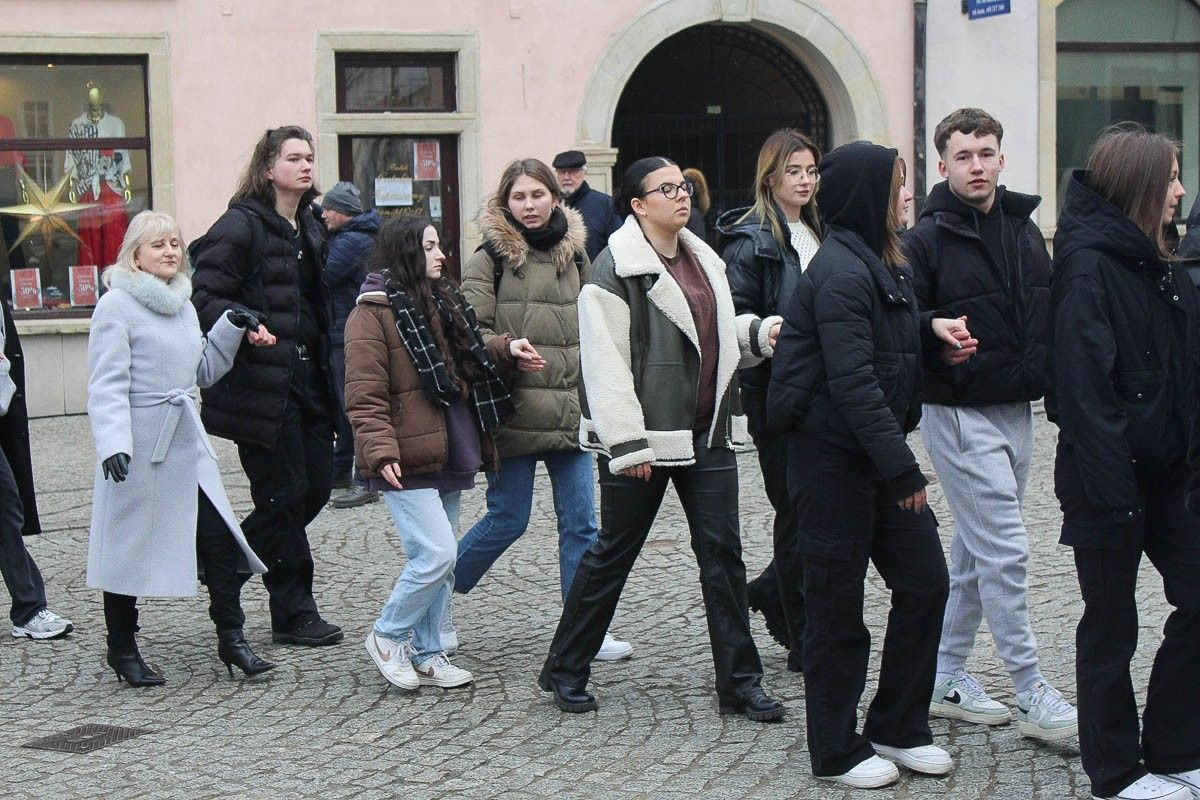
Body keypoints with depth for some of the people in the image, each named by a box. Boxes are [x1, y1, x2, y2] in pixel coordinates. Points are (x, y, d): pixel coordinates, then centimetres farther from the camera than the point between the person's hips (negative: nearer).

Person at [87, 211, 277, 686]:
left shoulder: (182, 304, 14)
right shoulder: (117, 306, -9)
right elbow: (107, 384, -16)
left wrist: (231, 329, 10)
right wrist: (112, 443, -28)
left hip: (188, 442, 7)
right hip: (141, 448, -7)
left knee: (219, 539, 1)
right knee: (130, 547, 4)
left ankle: (231, 639, 11)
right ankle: (122, 650, 18)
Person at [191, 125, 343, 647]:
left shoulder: (308, 229, 16)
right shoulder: (242, 225, -10)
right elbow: (206, 296, -15)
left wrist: (324, 376, 16)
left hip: (305, 381, 8)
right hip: (262, 384, -8)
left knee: (316, 486, 8)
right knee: (284, 494, -2)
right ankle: (293, 614, 9)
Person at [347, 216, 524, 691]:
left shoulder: (442, 302, 15)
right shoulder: (373, 312, -11)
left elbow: (467, 358, 29)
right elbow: (365, 395, -16)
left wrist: (505, 349, 11)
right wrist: (381, 452, -26)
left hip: (448, 456, 9)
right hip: (408, 463, -9)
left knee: (440, 561, 12)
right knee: (436, 554, -14)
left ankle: (426, 655, 22)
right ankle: (388, 637, 7)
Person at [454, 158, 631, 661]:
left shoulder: (574, 254, 13)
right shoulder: (491, 259, -4)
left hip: (570, 412, 5)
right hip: (513, 412, -5)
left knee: (581, 523, 3)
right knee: (507, 521, 1)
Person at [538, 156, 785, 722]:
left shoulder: (704, 260, 15)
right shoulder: (616, 268, -10)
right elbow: (605, 361, -15)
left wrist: (760, 334, 6)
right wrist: (626, 443, -20)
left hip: (708, 432, 7)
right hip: (646, 438, -7)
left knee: (722, 552, 5)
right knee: (614, 552, 4)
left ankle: (739, 682, 11)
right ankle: (565, 670, 20)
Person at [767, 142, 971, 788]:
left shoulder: (877, 262, 12)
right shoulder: (841, 272, -18)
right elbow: (853, 382, -25)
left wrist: (931, 327, 5)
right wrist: (903, 468, -26)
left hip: (877, 455, 9)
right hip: (834, 458, -9)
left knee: (924, 582, 10)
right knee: (838, 605, 2)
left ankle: (898, 727, 24)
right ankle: (837, 751, 14)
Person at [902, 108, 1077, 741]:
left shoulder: (1024, 229, 12)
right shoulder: (928, 239, -8)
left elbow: (1043, 316, 19)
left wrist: (1042, 377, 7)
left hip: (1016, 410, 7)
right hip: (960, 413, -7)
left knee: (977, 550, 13)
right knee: (1005, 550, -8)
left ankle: (946, 678, 23)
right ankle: (1031, 695, -1)